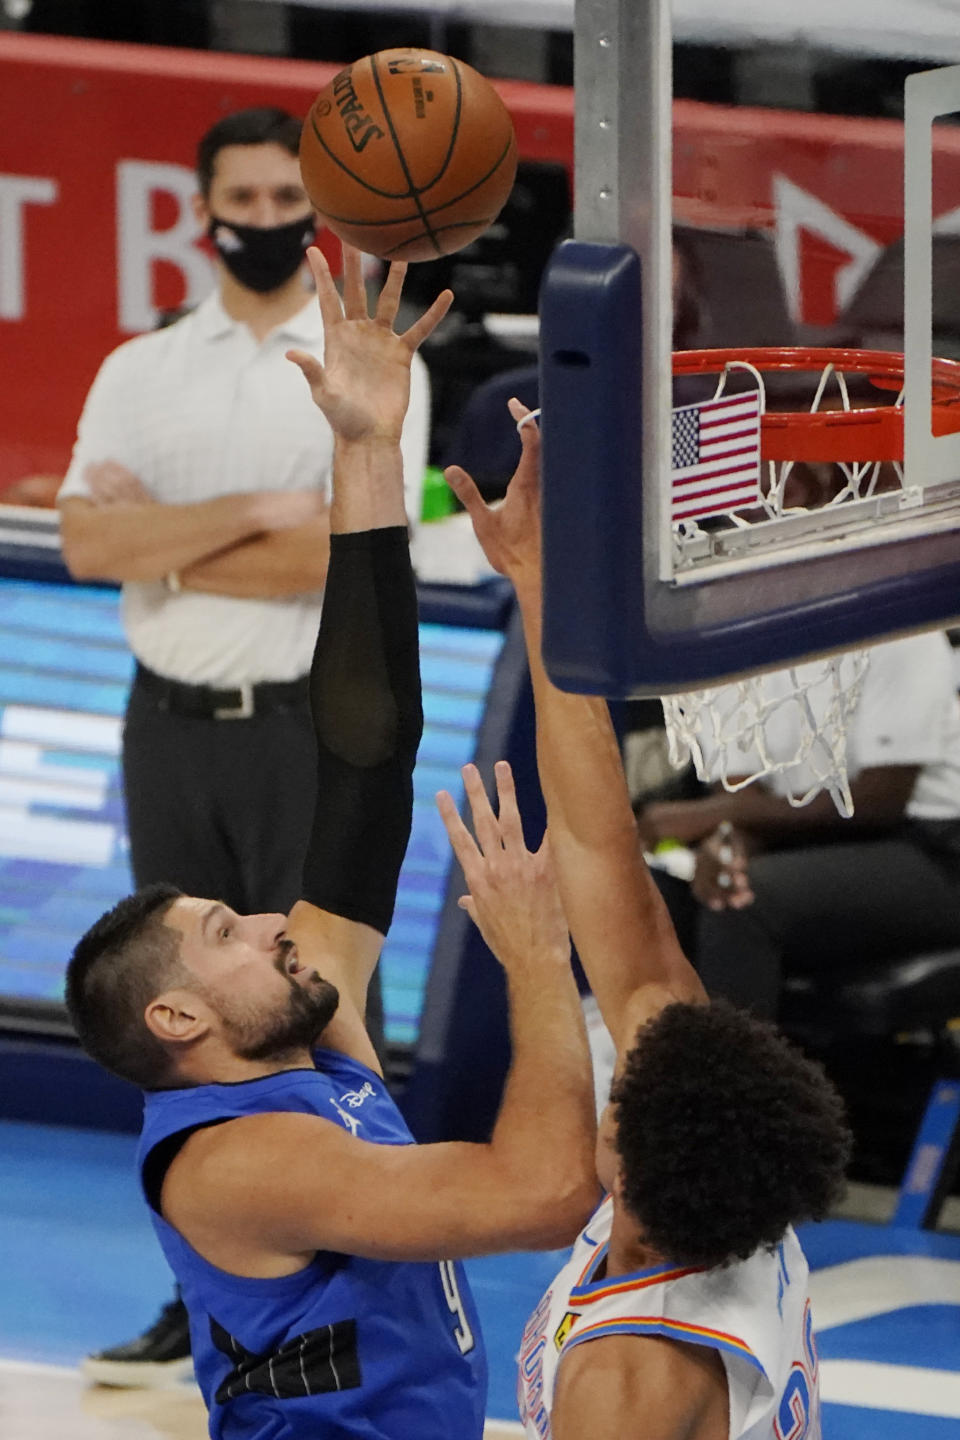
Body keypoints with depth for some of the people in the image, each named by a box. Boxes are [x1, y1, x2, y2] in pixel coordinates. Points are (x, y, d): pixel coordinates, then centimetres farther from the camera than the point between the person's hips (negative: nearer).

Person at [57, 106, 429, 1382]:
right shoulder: (142, 373, 9)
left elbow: (350, 553, -15)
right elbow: (88, 541, -6)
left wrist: (165, 546, -9)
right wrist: (252, 512, -16)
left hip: (311, 725, -4)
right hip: (173, 723, 4)